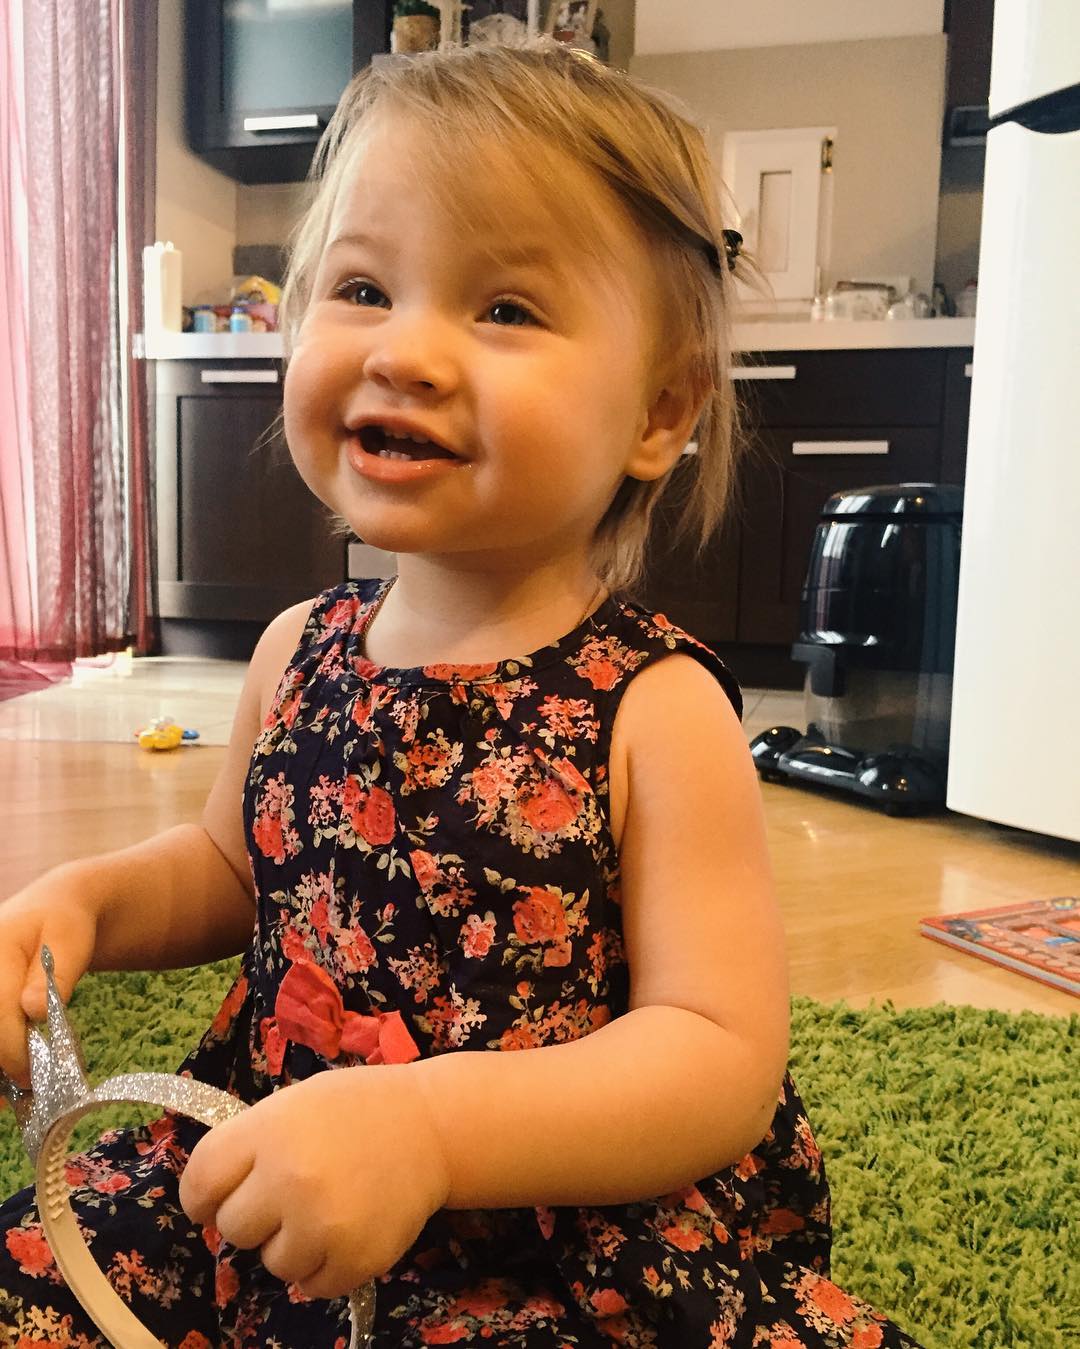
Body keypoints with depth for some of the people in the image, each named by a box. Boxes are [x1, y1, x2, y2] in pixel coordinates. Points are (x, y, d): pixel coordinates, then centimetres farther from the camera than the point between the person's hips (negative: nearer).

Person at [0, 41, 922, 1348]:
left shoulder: (654, 710, -18)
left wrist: (428, 1128, -32)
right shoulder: (299, 649, -2)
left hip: (576, 1241, -4)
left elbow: (725, 1057, -20)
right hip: (262, 1191, 5)